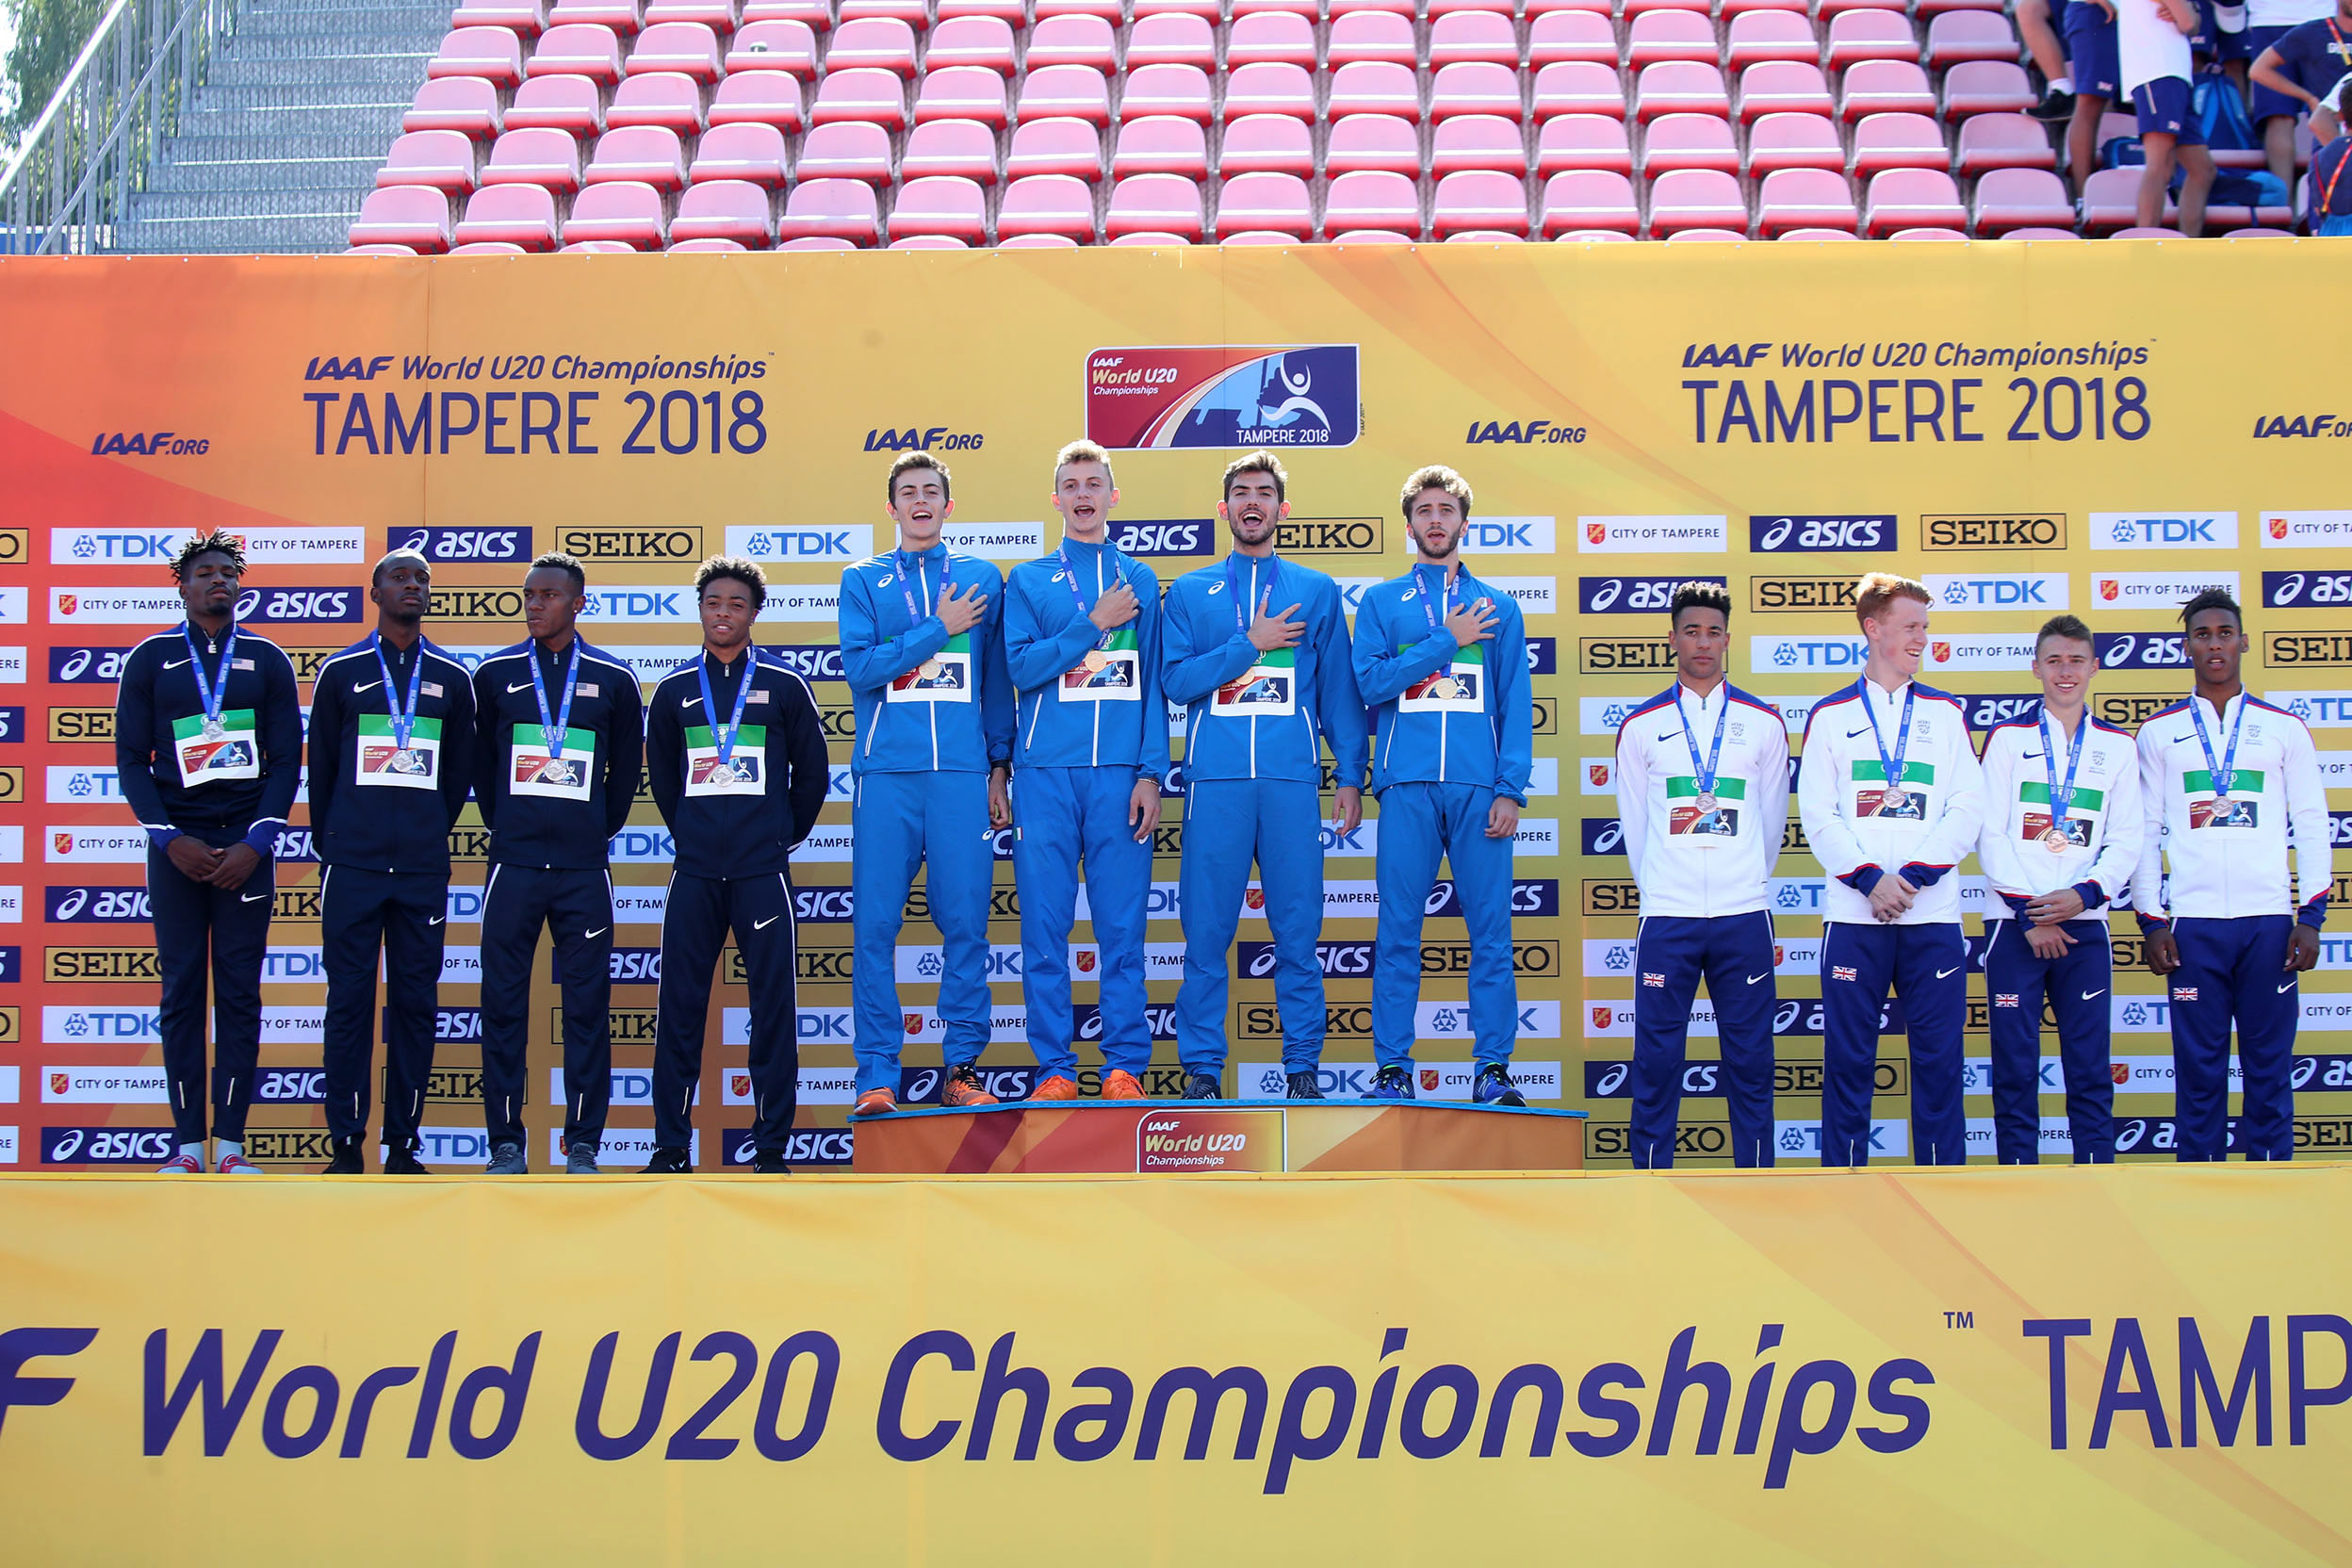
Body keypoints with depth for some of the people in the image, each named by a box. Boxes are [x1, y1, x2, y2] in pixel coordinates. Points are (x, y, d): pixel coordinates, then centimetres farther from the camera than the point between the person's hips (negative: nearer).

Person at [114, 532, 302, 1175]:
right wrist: (170, 839, -8)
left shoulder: (268, 660, 8)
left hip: (246, 843, 0)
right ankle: (188, 1140, 3)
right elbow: (131, 757, 4)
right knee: (181, 988, 0)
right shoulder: (150, 659, 7)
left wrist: (257, 843, -6)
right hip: (176, 843, 0)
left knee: (240, 989, 0)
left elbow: (287, 759, 5)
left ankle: (231, 1139, 3)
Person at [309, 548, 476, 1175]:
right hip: (353, 865, -1)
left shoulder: (452, 680, 10)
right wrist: (330, 846, 11)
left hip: (424, 867, 1)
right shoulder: (342, 672, 7)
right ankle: (346, 1143, 2)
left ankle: (402, 1144, 8)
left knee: (415, 1002, 2)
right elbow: (320, 766, 12)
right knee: (349, 1000, -2)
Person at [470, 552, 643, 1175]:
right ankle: (506, 1143, 8)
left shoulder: (613, 679, 6)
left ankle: (583, 1145, 7)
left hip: (584, 867, 0)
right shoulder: (496, 674, 7)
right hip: (513, 864, 1)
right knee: (503, 1002, 0)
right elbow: (479, 761, 16)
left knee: (588, 1005, 0)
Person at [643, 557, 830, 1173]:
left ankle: (772, 1146, 5)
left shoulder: (784, 685, 5)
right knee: (678, 1006, 1)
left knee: (773, 1006, -1)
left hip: (763, 873, -2)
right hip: (694, 873, 2)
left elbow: (812, 771, 12)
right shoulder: (675, 689, 10)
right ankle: (671, 1145, 7)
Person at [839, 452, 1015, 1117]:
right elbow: (860, 666, -3)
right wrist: (939, 629, -4)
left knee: (965, 921, -2)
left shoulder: (982, 579, 15)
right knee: (876, 924, -4)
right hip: (887, 771, 0)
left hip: (963, 771, 1)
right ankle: (877, 1075, 1)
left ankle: (962, 1067, 7)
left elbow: (997, 681, 15)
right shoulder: (864, 581, 12)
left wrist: (1000, 768, 9)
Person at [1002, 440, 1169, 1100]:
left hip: (1120, 772, 0)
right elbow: (1022, 667, -1)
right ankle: (1054, 1068, 3)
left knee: (1122, 924, -2)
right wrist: (1094, 624, -6)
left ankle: (1125, 1067, 3)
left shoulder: (1140, 581, 15)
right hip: (1046, 771, 0)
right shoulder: (1028, 581, 13)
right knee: (1044, 926, -2)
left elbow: (1155, 684, 10)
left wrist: (1151, 773, 0)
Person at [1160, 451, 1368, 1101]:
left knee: (1298, 929, 0)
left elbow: (1339, 691, 12)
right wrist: (1250, 643, -7)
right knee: (1207, 929, -1)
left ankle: (1302, 1066, 8)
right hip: (1215, 781, 0)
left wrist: (1350, 776, 4)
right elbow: (1176, 681, 1)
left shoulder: (1317, 592, 14)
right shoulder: (1188, 593, 13)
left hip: (1293, 780, 0)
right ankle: (1202, 1066, 6)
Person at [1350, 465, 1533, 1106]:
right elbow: (1371, 679, -2)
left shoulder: (1498, 608, 16)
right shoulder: (1381, 602, 14)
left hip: (1480, 785, 1)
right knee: (1398, 932, -1)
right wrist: (1446, 641, -3)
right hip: (1408, 785, -1)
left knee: (1491, 929, -2)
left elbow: (1517, 706, 9)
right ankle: (1393, 1066, 3)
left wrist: (1511, 789, -2)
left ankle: (1493, 1069, 2)